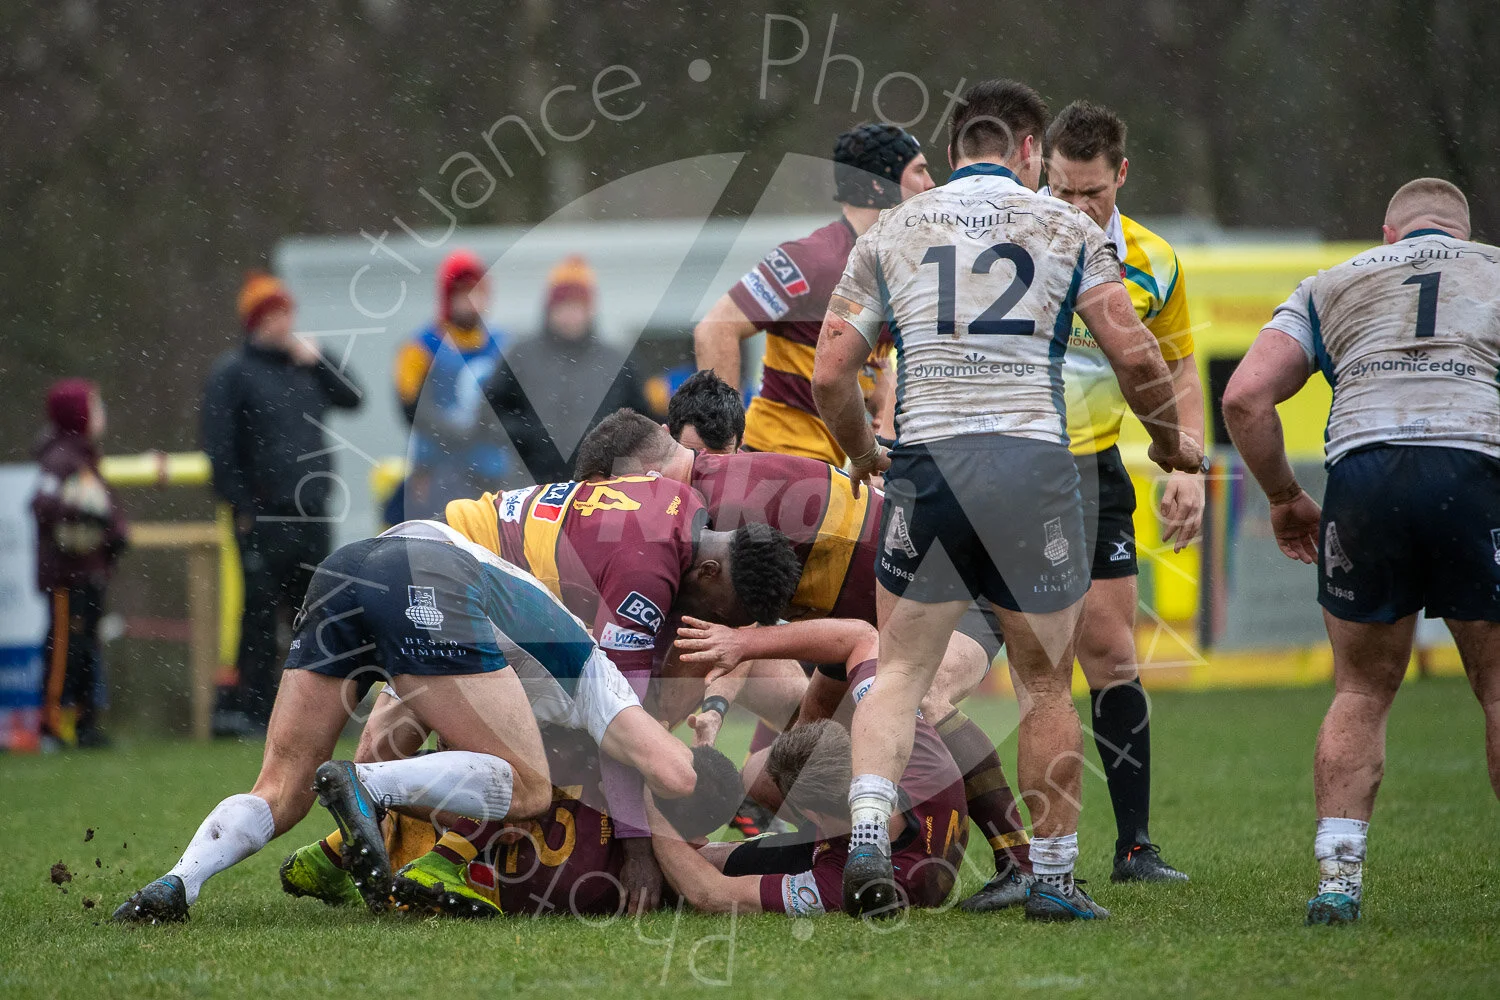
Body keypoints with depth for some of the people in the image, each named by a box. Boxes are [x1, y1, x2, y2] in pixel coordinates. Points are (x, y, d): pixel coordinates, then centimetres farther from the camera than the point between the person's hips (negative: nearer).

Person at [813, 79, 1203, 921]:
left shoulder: (889, 234, 11)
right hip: (1034, 462, -1)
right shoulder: (1066, 227, 7)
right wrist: (1170, 440, 18)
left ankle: (868, 836, -11)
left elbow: (830, 373, 9)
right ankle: (1053, 878, 13)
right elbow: (1135, 353, 1)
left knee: (901, 672, 9)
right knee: (1046, 682, 10)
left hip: (925, 463, 1)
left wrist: (862, 453, 27)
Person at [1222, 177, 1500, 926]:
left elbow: (1245, 397, 14)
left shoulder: (1333, 284, 26)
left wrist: (1283, 497, 24)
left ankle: (1336, 878, 6)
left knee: (1361, 694, 16)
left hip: (1363, 468, 1)